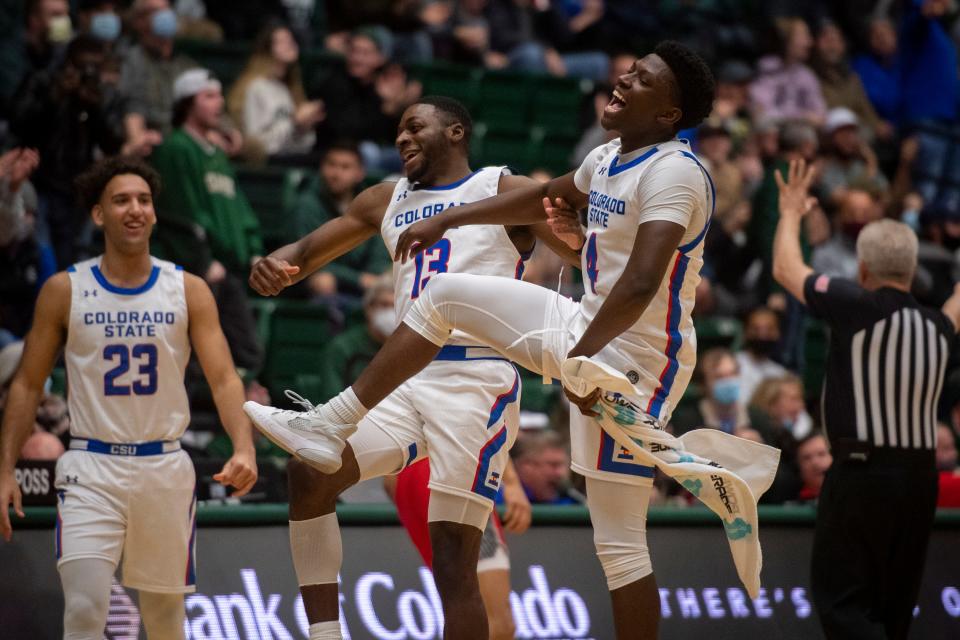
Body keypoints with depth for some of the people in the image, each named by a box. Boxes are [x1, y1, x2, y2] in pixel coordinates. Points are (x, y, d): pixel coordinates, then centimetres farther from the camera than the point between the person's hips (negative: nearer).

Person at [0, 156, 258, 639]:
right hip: (91, 468, -2)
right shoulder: (64, 290, -1)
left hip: (164, 467, 2)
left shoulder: (189, 291, 0)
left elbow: (223, 378, -6)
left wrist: (243, 449, -24)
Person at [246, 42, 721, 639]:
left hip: (636, 359, -9)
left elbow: (641, 282, -31)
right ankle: (332, 429, 15)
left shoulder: (673, 170, -20)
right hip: (587, 329, 9)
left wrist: (582, 356, -27)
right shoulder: (608, 160, 9)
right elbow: (545, 195, 29)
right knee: (446, 293, 13)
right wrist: (447, 219, 30)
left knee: (619, 542, -8)